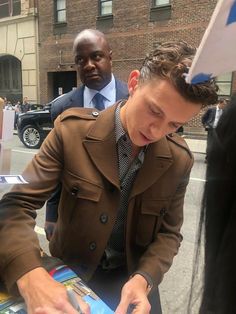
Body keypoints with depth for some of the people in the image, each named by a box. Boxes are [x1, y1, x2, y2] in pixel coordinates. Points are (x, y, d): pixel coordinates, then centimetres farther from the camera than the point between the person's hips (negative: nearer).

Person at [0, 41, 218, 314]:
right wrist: (30, 276, -35)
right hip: (70, 273, -1)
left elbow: (169, 232, -3)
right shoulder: (72, 130, -19)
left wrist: (143, 279, -20)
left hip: (134, 277, 2)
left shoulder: (179, 160, -12)